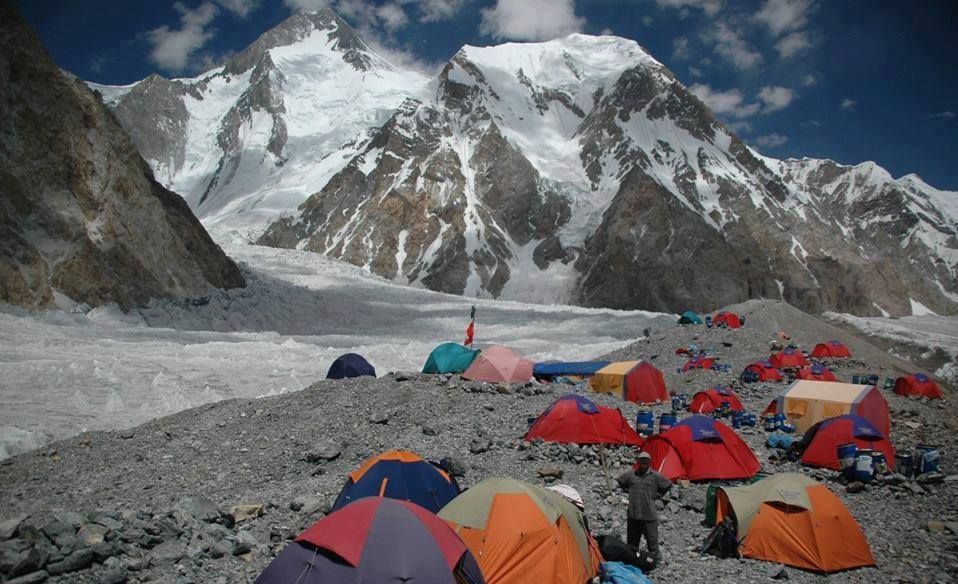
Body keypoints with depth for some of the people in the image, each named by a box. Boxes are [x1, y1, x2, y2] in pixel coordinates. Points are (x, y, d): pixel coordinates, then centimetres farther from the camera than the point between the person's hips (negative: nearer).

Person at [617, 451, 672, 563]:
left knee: (652, 537, 0)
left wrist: (656, 495, 4)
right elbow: (621, 481, 19)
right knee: (632, 538, 14)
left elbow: (668, 485, 7)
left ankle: (655, 558, 12)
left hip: (649, 515, -3)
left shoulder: (655, 476, -5)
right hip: (633, 514, 3)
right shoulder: (630, 474, 1)